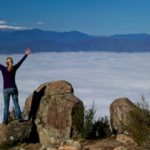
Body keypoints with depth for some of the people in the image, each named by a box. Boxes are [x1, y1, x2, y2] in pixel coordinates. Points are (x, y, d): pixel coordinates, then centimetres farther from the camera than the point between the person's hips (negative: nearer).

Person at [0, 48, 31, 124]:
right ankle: (19, 118, 5)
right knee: (16, 104, 6)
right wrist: (26, 55, 16)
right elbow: (20, 62, 6)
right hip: (14, 89, 1)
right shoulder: (14, 68, -4)